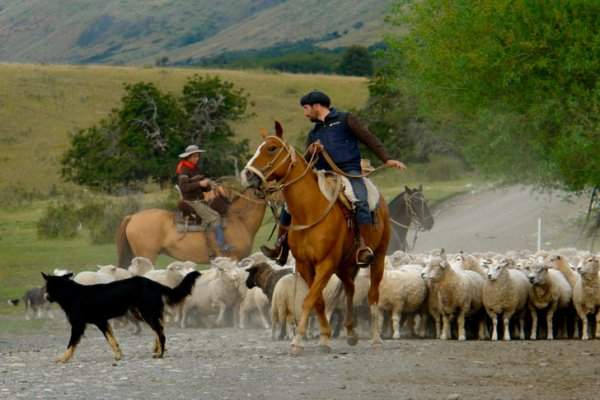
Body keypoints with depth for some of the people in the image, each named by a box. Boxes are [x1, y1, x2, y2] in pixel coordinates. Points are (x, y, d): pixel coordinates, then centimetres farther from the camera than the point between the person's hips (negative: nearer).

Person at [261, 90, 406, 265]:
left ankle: (363, 247, -35)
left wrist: (387, 159, -8)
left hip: (349, 171, -6)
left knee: (360, 202, -35)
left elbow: (369, 139, 3)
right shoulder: (314, 134, 25)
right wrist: (311, 151, -5)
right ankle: (281, 246, 7)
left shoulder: (345, 120, 9)